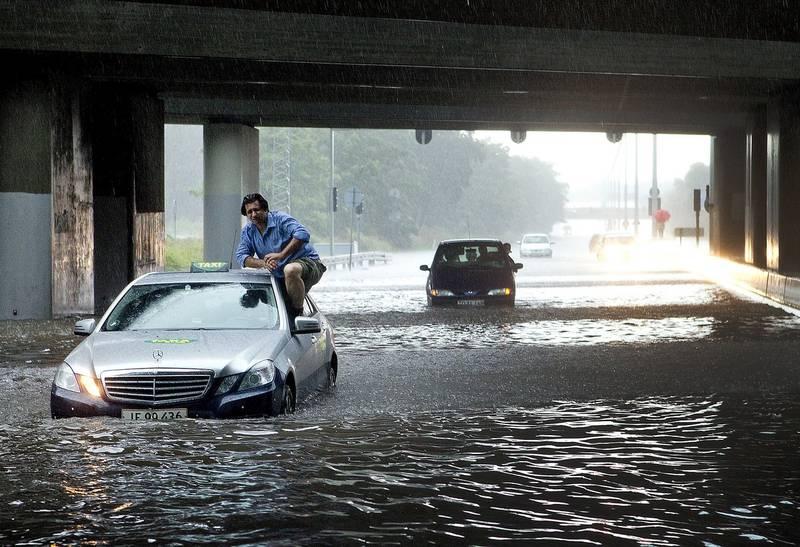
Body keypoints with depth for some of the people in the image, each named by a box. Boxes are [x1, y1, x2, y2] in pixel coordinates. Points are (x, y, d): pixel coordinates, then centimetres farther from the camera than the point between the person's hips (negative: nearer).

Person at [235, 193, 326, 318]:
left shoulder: (280, 218, -12)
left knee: (290, 270, -39)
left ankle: (298, 314, -26)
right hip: (280, 278, 7)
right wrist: (263, 263, -22)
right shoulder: (248, 231, 7)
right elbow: (241, 256, -3)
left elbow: (303, 234, -27)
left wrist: (281, 255, -34)